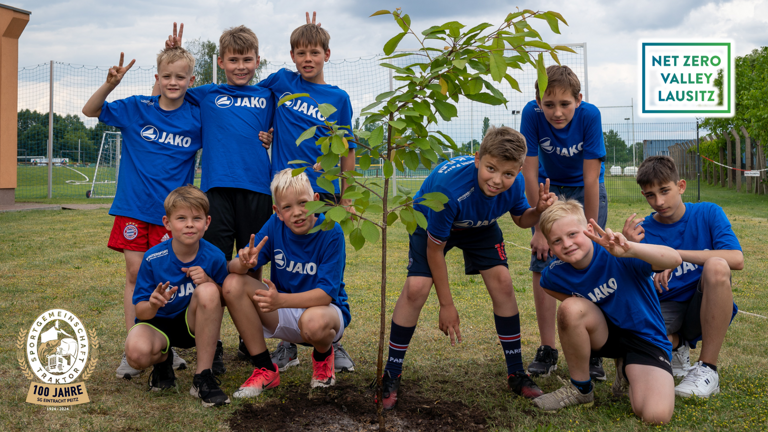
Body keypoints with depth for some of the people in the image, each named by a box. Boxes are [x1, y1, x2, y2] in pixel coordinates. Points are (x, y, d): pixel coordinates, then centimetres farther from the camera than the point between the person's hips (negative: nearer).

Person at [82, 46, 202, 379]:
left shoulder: (197, 117, -1)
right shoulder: (137, 108, -1)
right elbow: (90, 111, 3)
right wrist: (110, 84, -14)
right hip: (133, 205, 1)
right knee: (135, 274, 3)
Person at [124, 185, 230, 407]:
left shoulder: (214, 257, -15)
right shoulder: (153, 259, -17)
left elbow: (222, 301, -4)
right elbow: (141, 311, -13)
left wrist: (209, 282, -26)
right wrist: (152, 305, -38)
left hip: (195, 323, 1)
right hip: (159, 322, -1)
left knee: (208, 291, -32)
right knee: (137, 353, -35)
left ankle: (203, 377, -20)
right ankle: (163, 358, 8)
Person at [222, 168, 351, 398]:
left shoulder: (331, 232, -19)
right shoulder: (275, 225, -8)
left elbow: (326, 293, -25)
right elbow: (234, 267, -11)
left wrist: (281, 300, -40)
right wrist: (244, 263, -37)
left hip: (326, 308, -4)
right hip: (283, 312, 4)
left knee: (314, 321, -41)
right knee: (233, 284, -19)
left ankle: (323, 356, 2)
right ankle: (265, 370, -8)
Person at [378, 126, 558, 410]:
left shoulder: (514, 184, -29)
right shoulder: (449, 185, -42)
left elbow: (521, 219, -4)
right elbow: (435, 248, -29)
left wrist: (539, 211, -30)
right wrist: (446, 304, -21)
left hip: (479, 226, 4)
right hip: (431, 223, -4)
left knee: (502, 281, -11)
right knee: (416, 288, -20)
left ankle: (516, 373, 6)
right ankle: (391, 376, -3)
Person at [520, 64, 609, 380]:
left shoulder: (589, 115, -30)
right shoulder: (532, 114, -27)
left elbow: (591, 179, -26)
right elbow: (531, 173, -20)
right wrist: (540, 228, -18)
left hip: (585, 190, -1)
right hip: (549, 189, 1)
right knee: (542, 264, -6)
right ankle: (547, 350, 3)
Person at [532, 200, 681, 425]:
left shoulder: (616, 254, -26)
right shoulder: (554, 275, -11)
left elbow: (674, 259, -39)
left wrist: (630, 249, -57)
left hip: (646, 338, -4)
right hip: (606, 335, 4)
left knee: (656, 415, -27)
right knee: (571, 308, -30)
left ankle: (627, 370, 8)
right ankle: (580, 389, -6)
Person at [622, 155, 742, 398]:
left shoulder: (708, 214, -2)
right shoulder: (642, 231, 0)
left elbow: (737, 260, -19)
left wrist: (676, 255, -24)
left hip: (706, 307, -1)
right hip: (666, 308, 1)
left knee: (716, 265, -33)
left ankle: (708, 369, -21)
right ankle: (677, 345, 9)